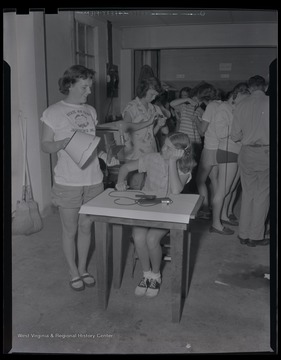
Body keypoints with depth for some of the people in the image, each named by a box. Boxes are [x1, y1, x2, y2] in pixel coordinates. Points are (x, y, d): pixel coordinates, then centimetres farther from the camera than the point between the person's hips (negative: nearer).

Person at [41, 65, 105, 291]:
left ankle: (83, 269, 32)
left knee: (86, 228, 14)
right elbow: (45, 146, -3)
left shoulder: (91, 111, 9)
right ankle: (74, 273, 27)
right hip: (67, 183, -4)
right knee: (70, 230, 8)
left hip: (93, 180, 4)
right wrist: (63, 143, -21)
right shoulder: (53, 112, -5)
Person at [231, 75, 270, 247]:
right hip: (266, 152, -3)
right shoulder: (269, 102, -6)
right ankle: (256, 236, 11)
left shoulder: (242, 106, 2)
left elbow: (235, 136, 3)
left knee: (247, 194, 12)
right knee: (262, 195, 6)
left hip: (247, 153, 3)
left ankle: (244, 234, 18)